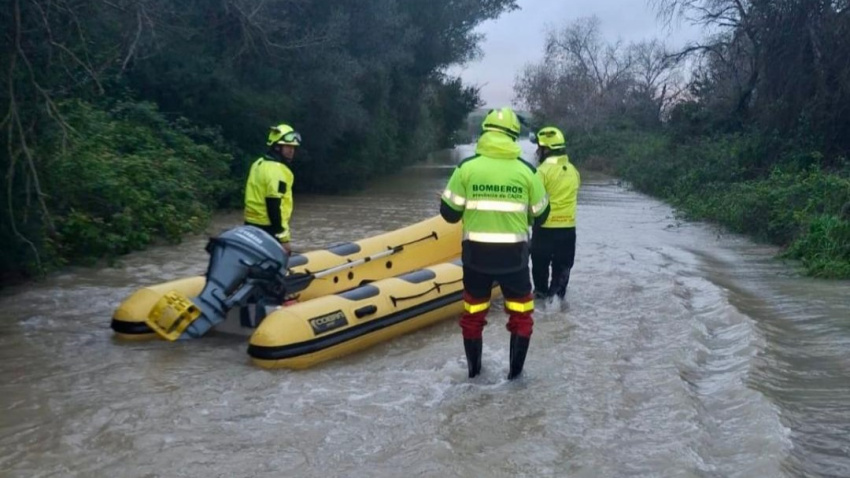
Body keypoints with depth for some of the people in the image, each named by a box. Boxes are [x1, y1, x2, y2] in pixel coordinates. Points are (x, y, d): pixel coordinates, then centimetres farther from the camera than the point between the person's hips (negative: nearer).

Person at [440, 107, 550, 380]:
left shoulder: (467, 167, -7)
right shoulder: (527, 171, -3)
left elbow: (449, 213, -3)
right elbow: (540, 215, 6)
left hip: (476, 253, 0)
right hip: (513, 254, 0)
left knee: (473, 312, 18)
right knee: (521, 313, 17)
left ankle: (473, 369, 30)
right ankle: (515, 371, 22)